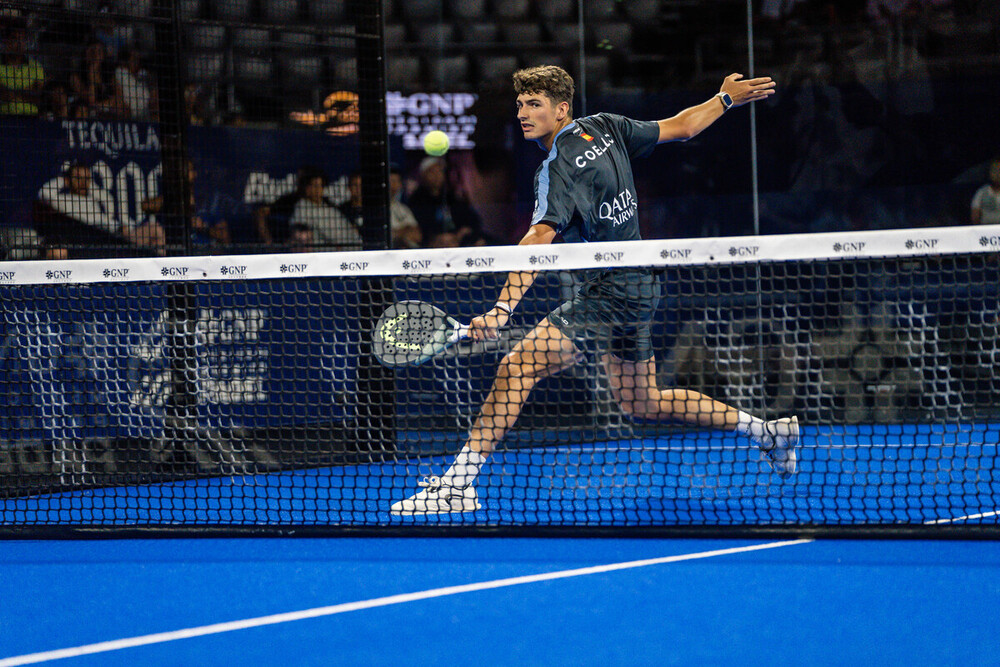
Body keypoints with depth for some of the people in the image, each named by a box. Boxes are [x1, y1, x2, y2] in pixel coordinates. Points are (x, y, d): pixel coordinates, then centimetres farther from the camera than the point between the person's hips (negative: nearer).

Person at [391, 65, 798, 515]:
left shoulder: (559, 169, -18)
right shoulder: (604, 128, 6)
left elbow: (540, 238, -32)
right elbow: (679, 128, 15)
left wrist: (503, 308, -42)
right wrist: (726, 99, 31)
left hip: (613, 291, -10)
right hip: (641, 288, 10)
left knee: (519, 365, -19)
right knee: (641, 403, 24)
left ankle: (457, 482, -27)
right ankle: (766, 431, 34)